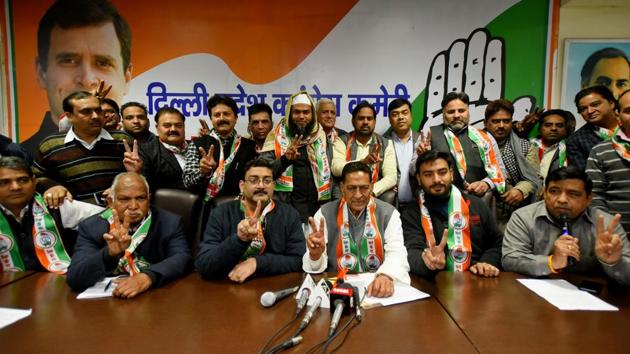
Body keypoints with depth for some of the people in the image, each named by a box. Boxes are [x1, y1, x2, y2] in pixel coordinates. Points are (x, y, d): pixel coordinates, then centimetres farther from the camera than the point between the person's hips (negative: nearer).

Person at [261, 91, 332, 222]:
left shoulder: (321, 136, 6)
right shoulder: (277, 136, -2)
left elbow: (327, 172, 9)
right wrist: (285, 159, -27)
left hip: (318, 205, 3)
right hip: (286, 206, -2)